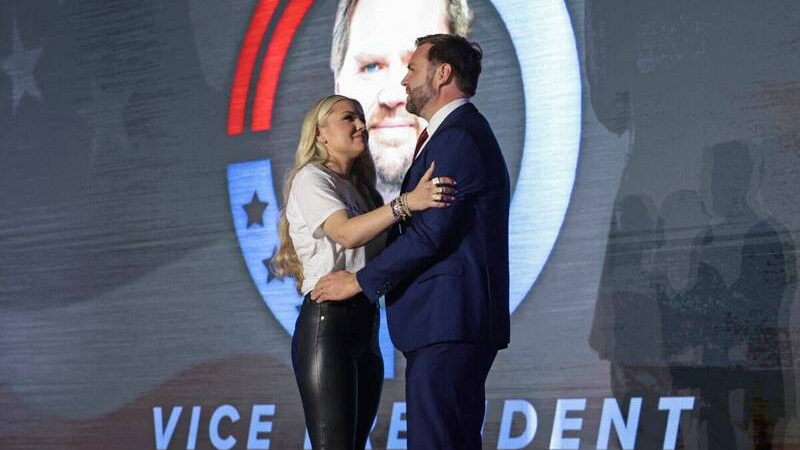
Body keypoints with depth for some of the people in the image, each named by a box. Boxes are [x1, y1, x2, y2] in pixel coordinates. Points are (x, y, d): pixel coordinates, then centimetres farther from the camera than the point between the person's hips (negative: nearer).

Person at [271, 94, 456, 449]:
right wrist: (406, 203, -36)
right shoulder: (311, 178, -3)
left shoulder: (360, 189, 23)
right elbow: (346, 233, -22)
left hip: (365, 330, 8)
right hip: (327, 326, -8)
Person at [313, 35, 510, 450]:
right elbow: (418, 227, 23)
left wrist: (359, 280, -9)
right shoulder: (459, 134, 22)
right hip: (453, 323, 11)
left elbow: (430, 233, -17)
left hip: (447, 324, -11)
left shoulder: (459, 137, -11)